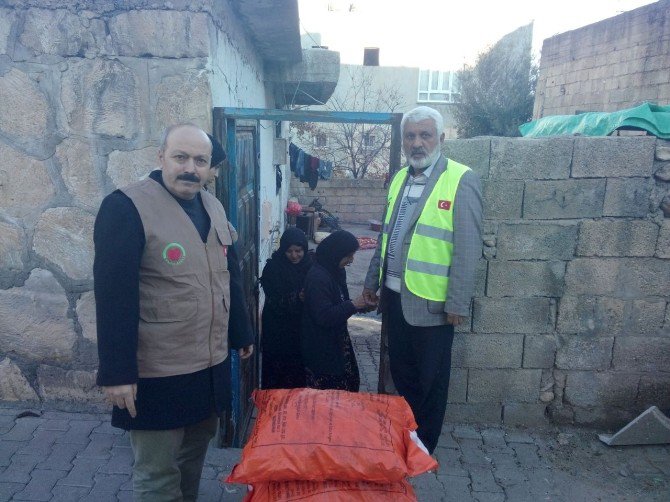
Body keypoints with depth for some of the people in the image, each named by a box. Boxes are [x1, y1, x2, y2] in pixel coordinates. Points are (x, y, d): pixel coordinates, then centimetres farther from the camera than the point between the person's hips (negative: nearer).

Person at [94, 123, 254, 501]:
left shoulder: (214, 207, 8)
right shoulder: (126, 207, -15)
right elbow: (114, 295, -18)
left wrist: (243, 334, 16)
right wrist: (118, 371, -18)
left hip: (212, 364, 7)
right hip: (157, 373, -6)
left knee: (195, 451, 21)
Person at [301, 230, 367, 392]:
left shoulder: (337, 272, 5)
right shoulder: (317, 277, -23)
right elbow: (323, 316, -27)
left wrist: (360, 304, 0)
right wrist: (353, 305, -25)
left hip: (337, 342, 9)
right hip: (321, 350, -9)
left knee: (350, 383, 16)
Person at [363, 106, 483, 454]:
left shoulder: (461, 181, -11)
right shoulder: (399, 178, 10)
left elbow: (468, 248, -14)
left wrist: (458, 304, -15)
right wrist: (372, 281, 18)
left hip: (430, 301, -6)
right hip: (394, 295, 6)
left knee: (430, 382, 11)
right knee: (401, 373, 19)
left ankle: (424, 448, 31)